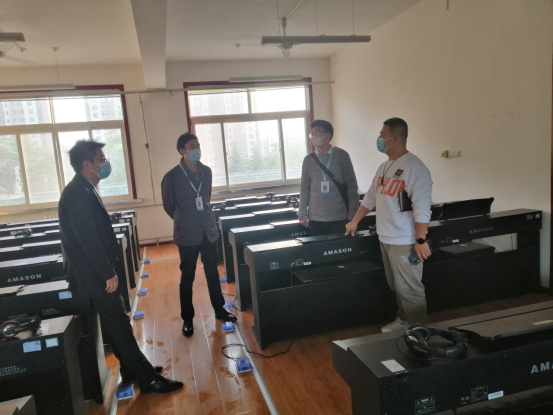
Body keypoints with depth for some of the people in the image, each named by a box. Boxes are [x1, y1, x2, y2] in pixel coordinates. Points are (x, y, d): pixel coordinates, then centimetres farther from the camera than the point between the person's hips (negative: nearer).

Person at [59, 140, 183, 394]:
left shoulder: (83, 190, 11)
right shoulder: (79, 194, -22)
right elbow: (88, 240, -25)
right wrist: (108, 274, -19)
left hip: (97, 271, 10)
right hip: (95, 275, -10)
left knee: (115, 324, 17)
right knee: (119, 325, -2)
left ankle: (132, 369, 30)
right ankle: (147, 378, 8)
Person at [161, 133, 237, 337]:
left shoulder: (206, 171, 3)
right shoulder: (172, 176, -11)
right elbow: (168, 205, 1)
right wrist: (184, 220, 10)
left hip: (209, 229, 4)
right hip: (187, 233, -4)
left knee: (212, 272, 16)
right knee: (187, 277, 8)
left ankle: (219, 310, 31)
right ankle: (187, 319, 22)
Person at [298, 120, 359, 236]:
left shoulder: (342, 155, -1)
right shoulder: (308, 160, 5)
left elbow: (352, 186, 0)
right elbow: (304, 189, 8)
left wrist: (352, 214, -4)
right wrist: (303, 215, 3)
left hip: (339, 217, -2)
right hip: (315, 218, 2)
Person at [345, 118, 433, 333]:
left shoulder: (414, 167, -16)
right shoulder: (384, 167, 11)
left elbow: (422, 208, -20)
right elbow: (371, 197, 20)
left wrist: (420, 240, -21)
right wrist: (355, 221, 22)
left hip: (405, 241, -8)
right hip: (385, 238, 9)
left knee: (409, 289, 2)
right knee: (397, 287, 20)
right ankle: (403, 321, 35)